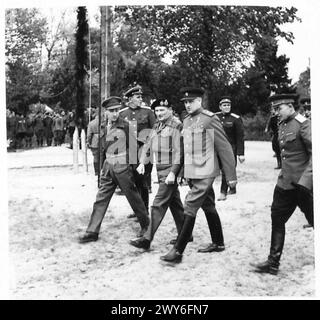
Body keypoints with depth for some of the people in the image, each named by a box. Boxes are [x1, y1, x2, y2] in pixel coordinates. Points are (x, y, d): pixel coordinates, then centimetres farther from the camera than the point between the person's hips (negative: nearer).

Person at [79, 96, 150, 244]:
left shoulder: (125, 125, -8)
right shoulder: (105, 126, 9)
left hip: (122, 166, -5)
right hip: (108, 166, 5)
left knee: (133, 197, 5)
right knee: (101, 198, 3)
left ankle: (146, 225, 24)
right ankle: (92, 232, 7)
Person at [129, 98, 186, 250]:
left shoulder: (176, 126, -12)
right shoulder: (156, 126, 14)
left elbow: (179, 152, -17)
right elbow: (148, 145, 17)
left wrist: (173, 172, -21)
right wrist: (142, 162, 4)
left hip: (170, 170, -9)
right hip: (160, 169, 9)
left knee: (158, 204, -8)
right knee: (175, 203, 16)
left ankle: (147, 239, -5)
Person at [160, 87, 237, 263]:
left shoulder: (210, 119, -11)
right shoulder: (186, 121, 12)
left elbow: (225, 148, -10)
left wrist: (231, 175, -9)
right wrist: (182, 172, 15)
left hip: (204, 173, -8)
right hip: (191, 173, 8)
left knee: (190, 208, -10)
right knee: (208, 207, 17)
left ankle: (178, 251, -6)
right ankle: (218, 243, 30)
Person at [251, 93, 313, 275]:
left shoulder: (303, 124, -13)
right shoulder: (282, 125, 11)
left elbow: (314, 153, -18)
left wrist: (304, 179, -25)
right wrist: (284, 173, 18)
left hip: (301, 183, -8)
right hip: (284, 182, 8)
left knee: (314, 219, 6)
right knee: (277, 219, 7)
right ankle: (273, 263, 14)